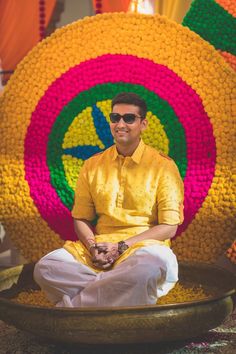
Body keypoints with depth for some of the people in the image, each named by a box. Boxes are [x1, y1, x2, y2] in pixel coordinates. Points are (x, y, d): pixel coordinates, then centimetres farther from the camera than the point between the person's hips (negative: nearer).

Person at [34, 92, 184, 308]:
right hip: (100, 246, 3)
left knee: (153, 265, -41)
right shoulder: (92, 166, 13)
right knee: (45, 268, -24)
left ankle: (72, 304, -26)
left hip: (144, 245, -3)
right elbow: (81, 219, 14)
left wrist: (122, 246, -13)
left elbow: (169, 227, -4)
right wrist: (92, 245, -9)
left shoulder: (163, 166, 0)